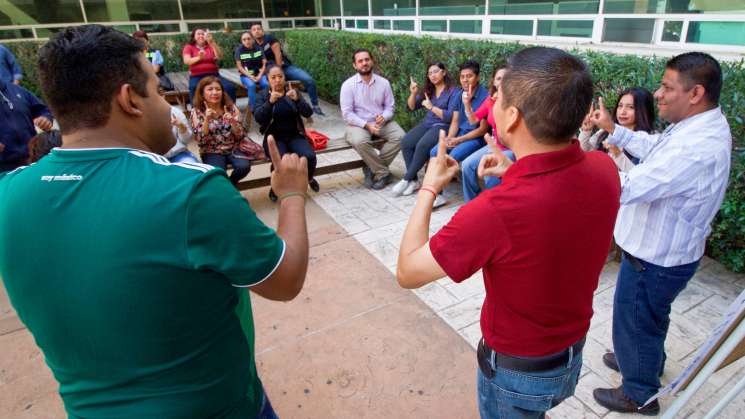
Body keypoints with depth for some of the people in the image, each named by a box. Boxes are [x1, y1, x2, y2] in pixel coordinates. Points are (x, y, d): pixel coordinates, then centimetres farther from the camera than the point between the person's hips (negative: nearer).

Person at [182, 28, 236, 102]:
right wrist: (198, 58, -26)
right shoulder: (189, 47, 11)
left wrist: (212, 42, -16)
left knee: (230, 88, -25)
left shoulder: (211, 46, 16)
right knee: (196, 92, -35)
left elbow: (219, 56, -4)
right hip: (197, 77, -2)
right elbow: (186, 61, -7)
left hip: (214, 75, 2)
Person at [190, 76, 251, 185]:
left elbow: (240, 136, -2)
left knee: (244, 166, -27)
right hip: (212, 152, -2)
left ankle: (230, 184, 4)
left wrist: (232, 122, -21)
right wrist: (207, 120, -22)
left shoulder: (231, 107, 0)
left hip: (233, 148, 2)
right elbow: (201, 141, -11)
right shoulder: (197, 112, -4)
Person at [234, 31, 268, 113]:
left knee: (266, 84, -30)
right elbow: (239, 66, -3)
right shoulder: (239, 50, 0)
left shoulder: (258, 48, 7)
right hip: (246, 75, -2)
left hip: (259, 74, 2)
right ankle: (254, 109, -28)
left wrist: (259, 76, -11)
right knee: (251, 85, -34)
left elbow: (264, 64, 4)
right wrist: (250, 76, -15)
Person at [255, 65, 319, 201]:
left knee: (309, 157, -26)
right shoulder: (263, 95, 3)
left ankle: (309, 179, 9)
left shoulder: (293, 92, 7)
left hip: (295, 135, 2)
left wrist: (297, 99, -23)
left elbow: (308, 113, -5)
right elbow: (258, 118, -12)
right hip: (274, 137, -1)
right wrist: (270, 102, -27)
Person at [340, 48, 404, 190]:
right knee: (359, 141, -36)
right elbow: (347, 114, -11)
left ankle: (372, 168, -11)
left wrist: (383, 117, -18)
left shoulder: (383, 82, 3)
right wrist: (367, 125, -21)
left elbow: (390, 106, 6)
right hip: (358, 124, -3)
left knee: (401, 136, -22)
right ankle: (384, 172, -16)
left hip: (382, 123, 4)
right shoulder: (348, 85, -7)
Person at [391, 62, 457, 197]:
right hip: (426, 123, 6)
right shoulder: (428, 90, 15)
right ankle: (414, 180, -16)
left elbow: (450, 117, -12)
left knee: (422, 145, -33)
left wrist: (431, 107, -15)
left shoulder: (453, 92, -3)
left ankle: (406, 179, -19)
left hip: (442, 126, -6)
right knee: (405, 142, -22)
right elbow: (411, 107, 14)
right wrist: (413, 93, -5)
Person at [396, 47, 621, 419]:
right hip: (575, 352, 6)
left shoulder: (495, 211, -41)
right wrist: (515, 174, -1)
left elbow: (407, 272, -25)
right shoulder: (604, 169, -18)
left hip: (516, 370, -5)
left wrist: (429, 187, -16)